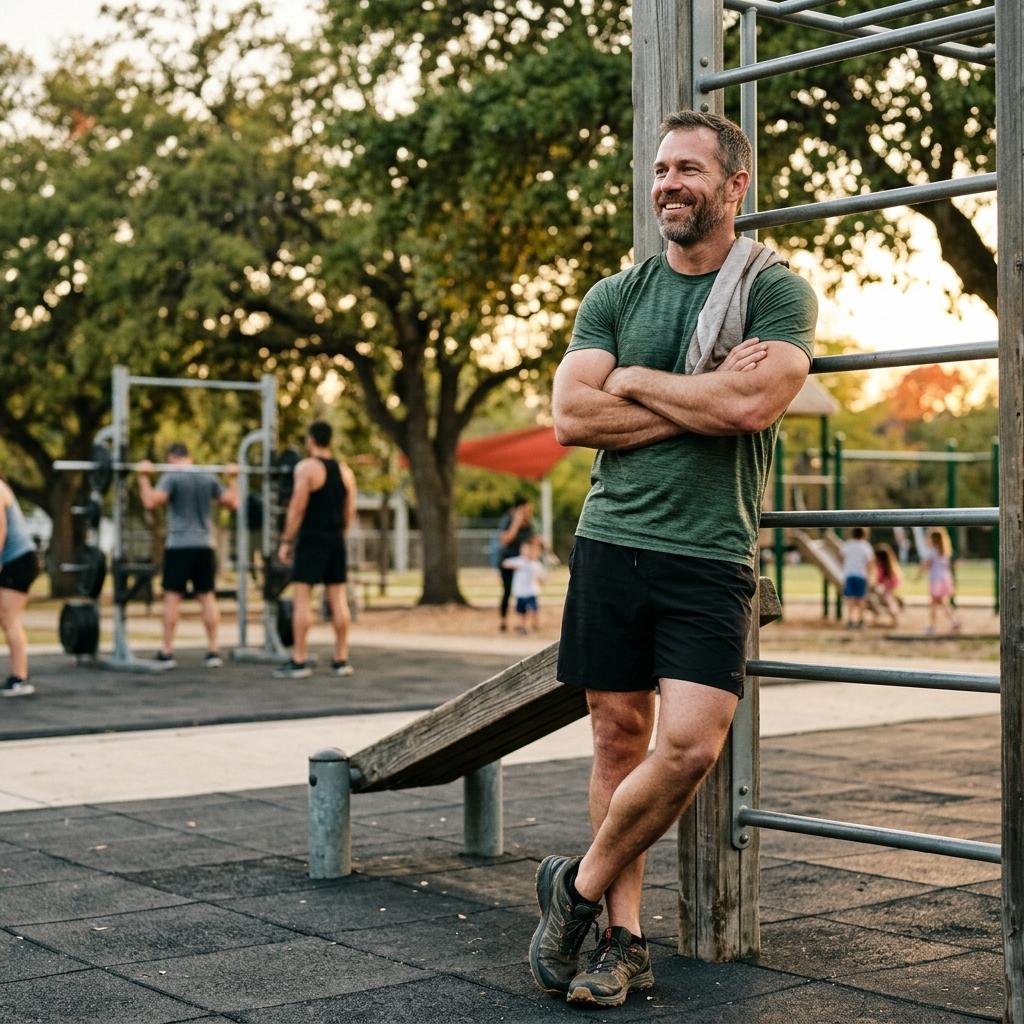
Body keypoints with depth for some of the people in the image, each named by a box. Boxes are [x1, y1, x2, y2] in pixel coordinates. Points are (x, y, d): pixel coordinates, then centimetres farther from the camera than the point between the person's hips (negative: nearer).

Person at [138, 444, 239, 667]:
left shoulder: (171, 477, -6)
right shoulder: (209, 478, 8)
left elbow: (151, 502, -17)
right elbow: (232, 502, 13)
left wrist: (144, 477, -8)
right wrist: (233, 478, 26)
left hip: (179, 546, -4)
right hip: (204, 546, 4)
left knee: (172, 596, -1)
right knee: (207, 596, 7)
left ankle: (166, 653, -1)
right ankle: (213, 651, 5)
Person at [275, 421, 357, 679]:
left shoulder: (307, 467, -8)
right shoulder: (345, 471, 11)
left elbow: (297, 507, -13)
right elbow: (350, 511, 11)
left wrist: (286, 541, -9)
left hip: (311, 537, -6)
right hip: (336, 540, 6)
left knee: (301, 599, -4)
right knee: (338, 598, 8)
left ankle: (299, 661, -7)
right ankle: (341, 660, 10)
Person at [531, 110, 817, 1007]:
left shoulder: (779, 292, 1)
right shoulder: (616, 295, 11)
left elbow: (750, 405, -16)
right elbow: (571, 417, -1)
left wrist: (634, 380, -4)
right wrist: (700, 401, -8)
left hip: (710, 554, -3)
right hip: (611, 540, 3)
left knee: (692, 744, -14)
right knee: (620, 739, 5)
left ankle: (580, 887, 8)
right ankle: (624, 941, 16)